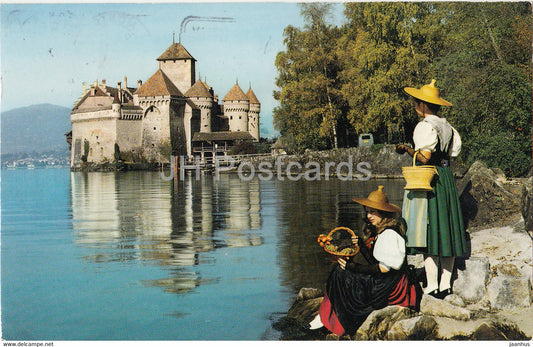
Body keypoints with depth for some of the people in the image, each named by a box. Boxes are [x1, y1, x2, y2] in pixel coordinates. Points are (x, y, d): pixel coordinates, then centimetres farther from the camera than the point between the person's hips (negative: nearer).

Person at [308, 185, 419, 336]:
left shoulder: (389, 234, -18)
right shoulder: (381, 230, 14)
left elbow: (384, 268, -22)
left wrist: (356, 267, -22)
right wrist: (361, 247, 1)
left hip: (388, 288, -11)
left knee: (339, 273, -13)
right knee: (341, 267, 7)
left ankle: (326, 318, 0)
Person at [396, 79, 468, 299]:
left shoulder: (425, 126, -12)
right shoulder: (447, 126, 12)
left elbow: (424, 157, -20)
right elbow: (453, 152, 14)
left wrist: (407, 149, -4)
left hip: (428, 181, -8)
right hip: (447, 178, 8)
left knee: (428, 231, -6)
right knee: (446, 232, 9)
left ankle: (432, 285, -5)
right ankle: (446, 284, 13)